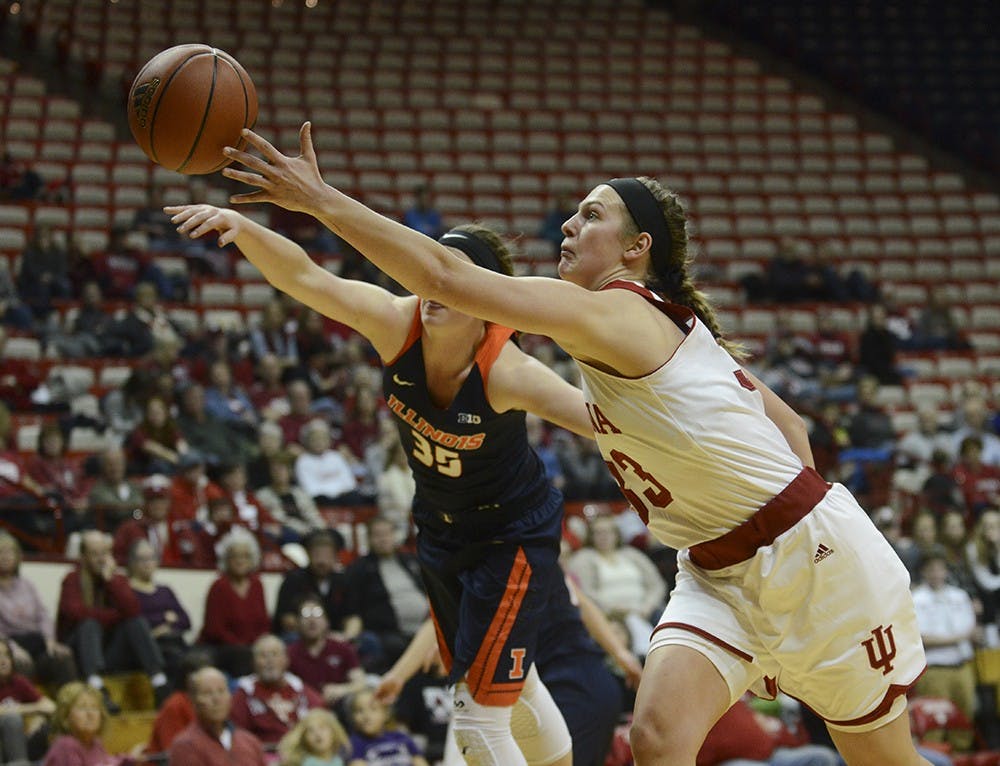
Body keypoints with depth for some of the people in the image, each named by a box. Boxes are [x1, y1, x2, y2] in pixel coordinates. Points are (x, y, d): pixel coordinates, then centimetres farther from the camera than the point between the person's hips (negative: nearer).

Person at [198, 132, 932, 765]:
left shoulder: (614, 314, -19)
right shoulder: (664, 327, 8)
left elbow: (446, 277, -27)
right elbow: (788, 423, 13)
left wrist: (320, 200, -25)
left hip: (814, 555, -8)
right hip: (719, 573, 8)